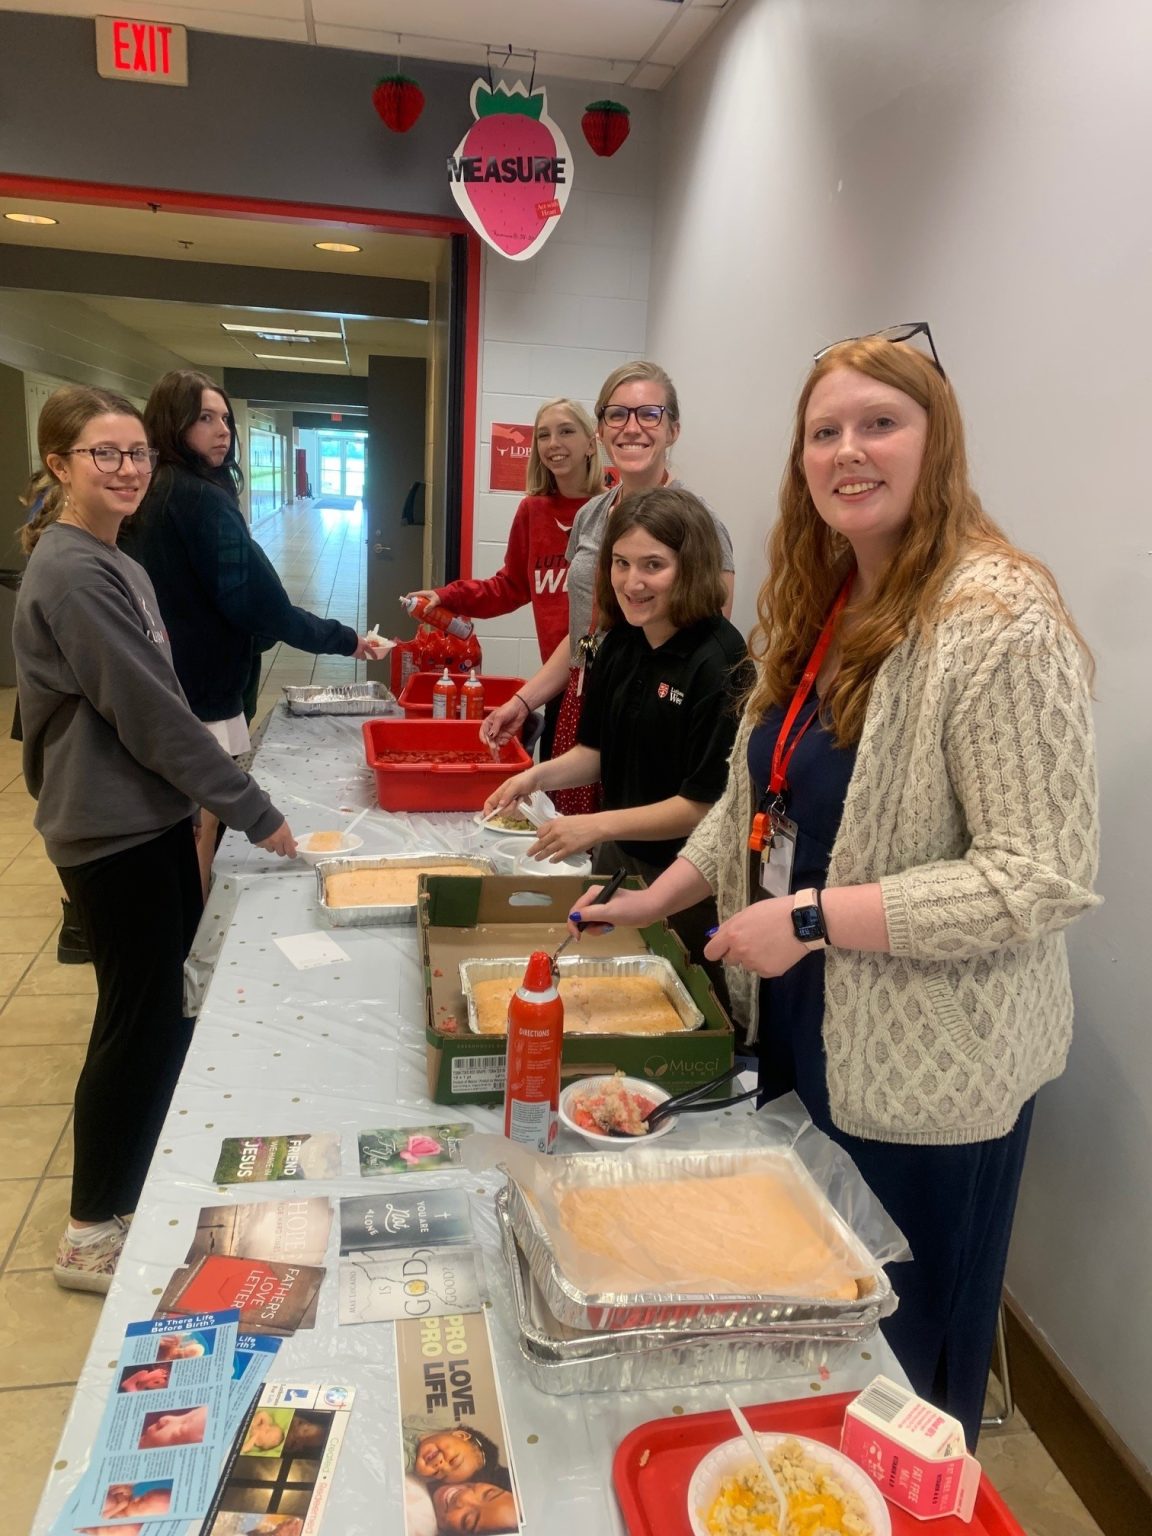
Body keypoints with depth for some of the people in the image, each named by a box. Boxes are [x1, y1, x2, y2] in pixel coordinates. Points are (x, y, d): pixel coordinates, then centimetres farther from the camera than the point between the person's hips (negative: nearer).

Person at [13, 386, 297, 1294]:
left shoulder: (115, 564, 12)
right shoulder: (71, 575, -19)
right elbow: (150, 711, -22)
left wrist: (210, 799, 15)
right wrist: (254, 812, -18)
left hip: (155, 818, 9)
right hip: (112, 833, -9)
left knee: (169, 1002, 19)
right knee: (137, 1019, 2)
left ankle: (150, 1177, 40)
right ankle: (93, 1234, 22)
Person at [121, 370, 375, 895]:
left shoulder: (148, 497, 10)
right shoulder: (203, 499, -17)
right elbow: (258, 603, -20)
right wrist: (344, 639, -9)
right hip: (203, 695, -9)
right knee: (201, 838, 2)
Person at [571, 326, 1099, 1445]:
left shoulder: (998, 618, -20)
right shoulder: (821, 605, 5)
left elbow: (1043, 879, -23)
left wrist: (811, 918, -24)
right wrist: (664, 895, 7)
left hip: (924, 1069, -7)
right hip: (800, 1028, 8)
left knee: (903, 1361, 16)